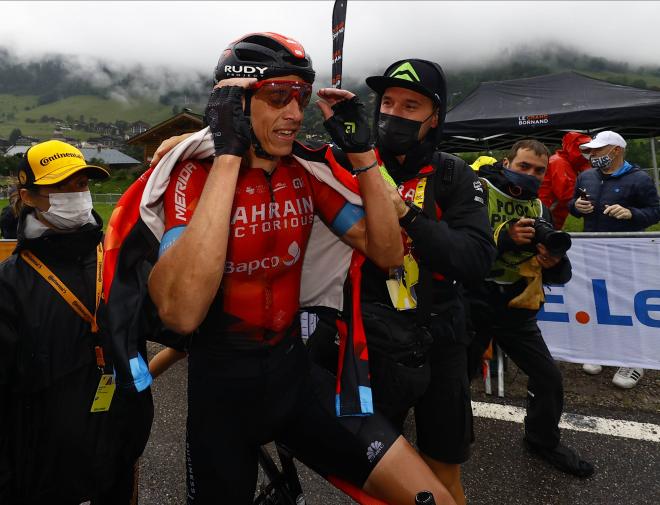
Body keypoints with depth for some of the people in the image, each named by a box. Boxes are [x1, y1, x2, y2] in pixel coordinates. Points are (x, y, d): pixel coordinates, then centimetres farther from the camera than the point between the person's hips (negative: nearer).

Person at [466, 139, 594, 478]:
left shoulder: (539, 209, 8)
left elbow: (559, 277, 6)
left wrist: (555, 264, -16)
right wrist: (504, 238, -28)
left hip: (517, 309, 5)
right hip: (474, 305, -5)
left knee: (548, 377, 8)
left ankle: (544, 440, 34)